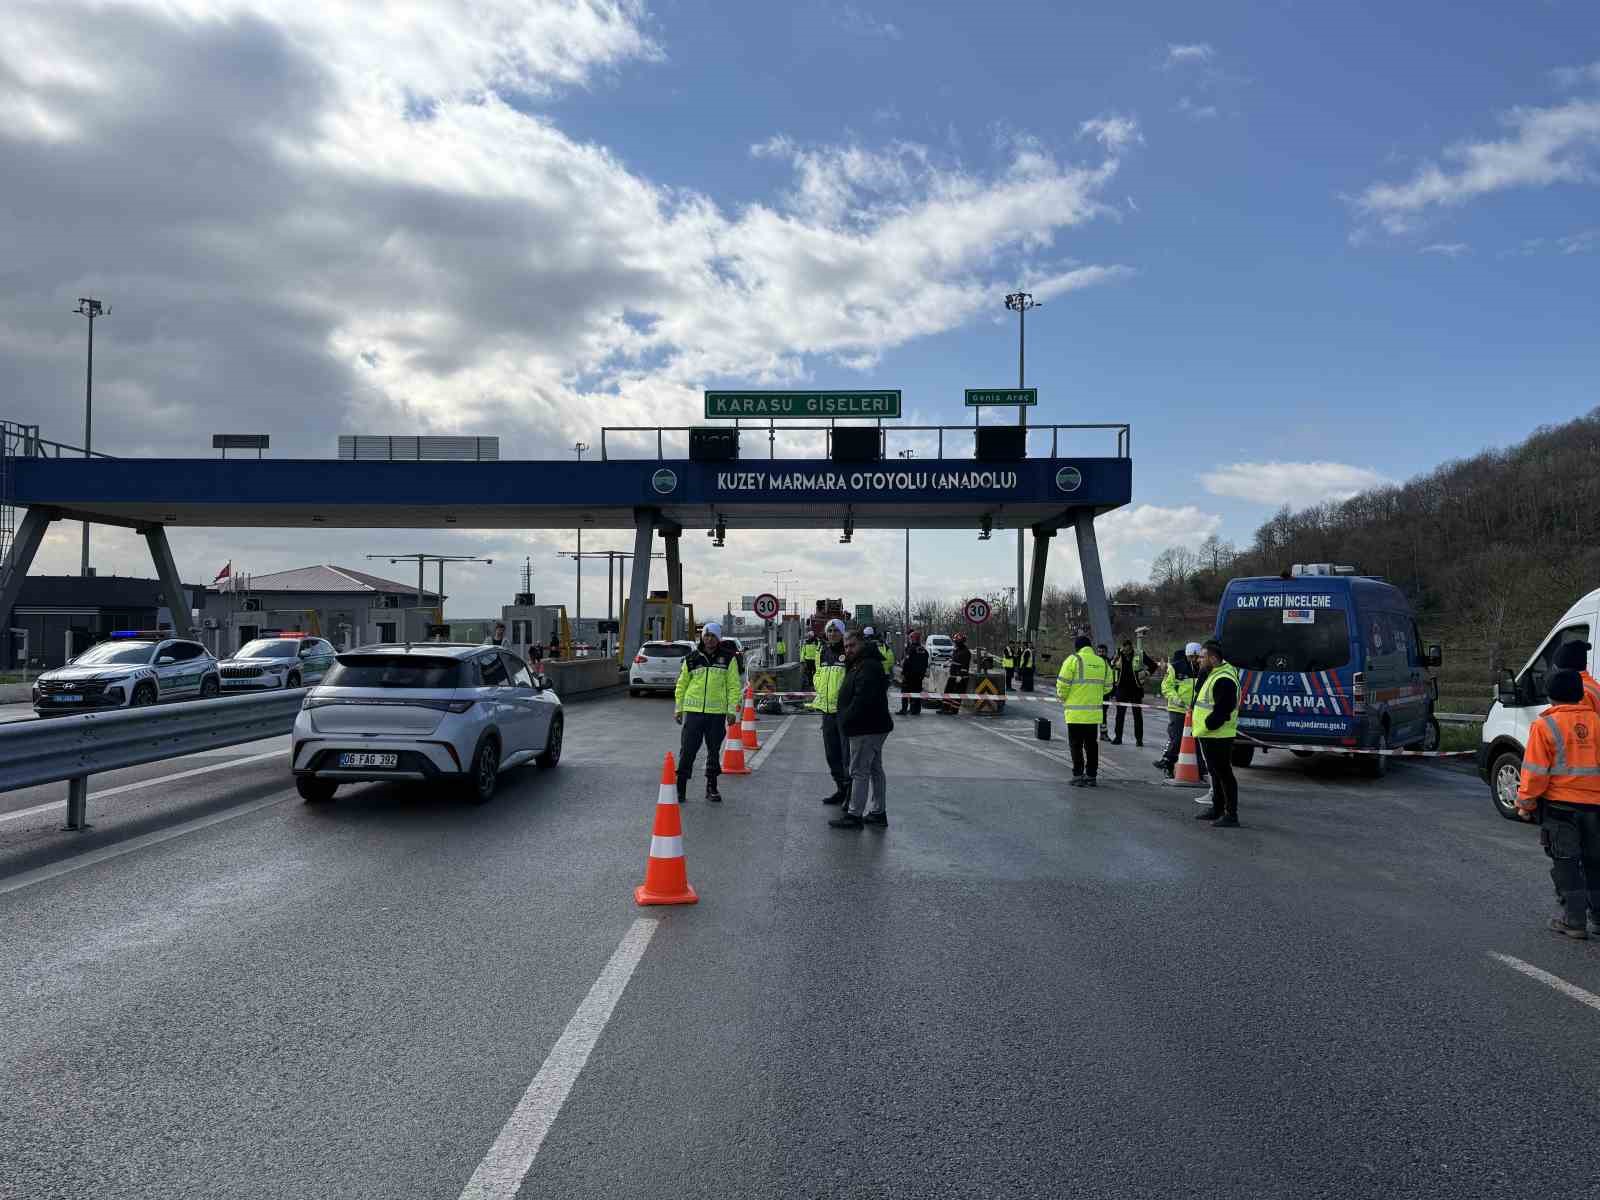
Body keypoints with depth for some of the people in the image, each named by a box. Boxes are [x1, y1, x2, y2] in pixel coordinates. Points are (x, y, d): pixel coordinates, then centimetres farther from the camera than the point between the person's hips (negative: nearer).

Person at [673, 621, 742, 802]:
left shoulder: (727, 658, 2)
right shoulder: (692, 658, 6)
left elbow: (734, 685, 3)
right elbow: (681, 684, 12)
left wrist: (732, 710, -3)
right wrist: (678, 708, 9)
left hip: (717, 712, 0)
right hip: (693, 711, 0)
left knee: (714, 751, 10)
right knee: (687, 750, -2)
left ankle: (711, 788, 21)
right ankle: (680, 787, 6)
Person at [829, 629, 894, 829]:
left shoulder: (868, 667, -19)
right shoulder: (859, 665, 17)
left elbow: (862, 699, -27)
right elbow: (851, 695, 22)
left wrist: (847, 719, -18)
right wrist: (847, 719, 12)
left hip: (866, 729, -11)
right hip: (873, 727, 11)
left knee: (859, 771, -8)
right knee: (875, 769, 15)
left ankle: (854, 815, -5)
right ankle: (879, 812, 23)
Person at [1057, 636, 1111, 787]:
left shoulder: (1073, 660, -9)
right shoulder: (1102, 662, 7)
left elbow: (1062, 684, -11)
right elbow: (1107, 686, 11)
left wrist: (1062, 697, 7)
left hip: (1075, 712, -5)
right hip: (1094, 713, 5)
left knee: (1076, 744, 2)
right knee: (1091, 744, 14)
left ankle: (1078, 775, 0)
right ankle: (1091, 776, 17)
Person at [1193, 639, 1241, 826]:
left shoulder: (1224, 680, -21)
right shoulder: (1213, 674, 14)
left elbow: (1222, 711, -25)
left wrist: (1205, 726, -18)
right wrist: (1200, 729, 14)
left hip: (1218, 736, -11)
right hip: (1208, 735, 11)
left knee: (1224, 774, -5)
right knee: (1216, 773, 19)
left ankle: (1231, 815, -1)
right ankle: (1217, 809, 30)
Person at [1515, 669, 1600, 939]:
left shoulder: (1545, 725, -12)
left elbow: (1535, 771, -12)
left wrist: (1525, 802, -1)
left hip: (1560, 805, -4)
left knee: (1566, 863, 4)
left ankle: (1573, 921, 5)